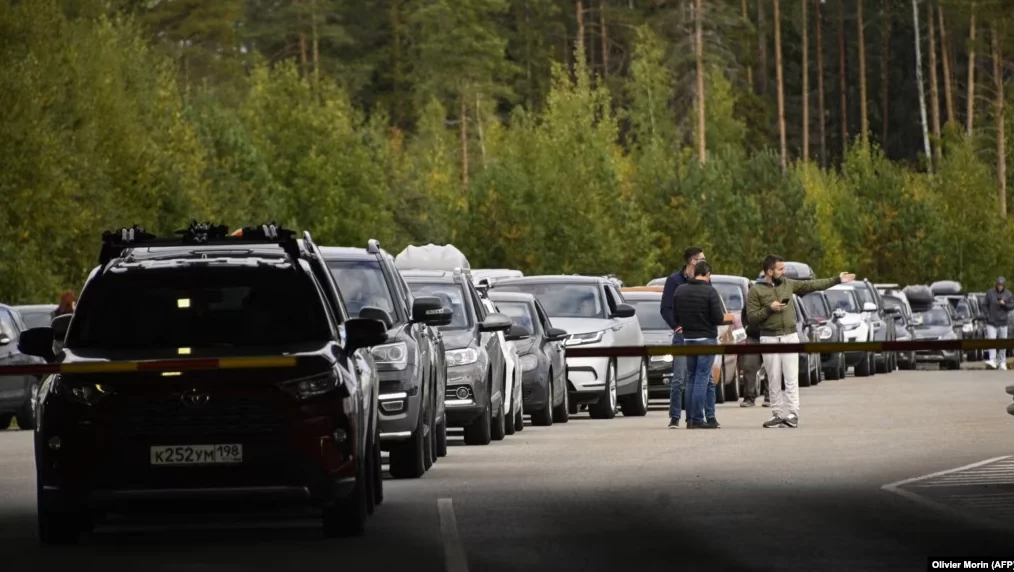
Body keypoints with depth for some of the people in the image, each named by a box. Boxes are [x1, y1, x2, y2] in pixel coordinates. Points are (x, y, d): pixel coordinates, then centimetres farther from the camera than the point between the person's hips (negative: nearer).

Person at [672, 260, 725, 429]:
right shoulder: (710, 292, -13)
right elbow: (718, 318, -15)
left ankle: (690, 418, 10)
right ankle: (697, 419, -5)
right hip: (706, 339, -5)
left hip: (687, 339, 5)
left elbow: (675, 318, 8)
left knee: (691, 379, 12)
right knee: (702, 379, -3)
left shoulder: (680, 291, 4)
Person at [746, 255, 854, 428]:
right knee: (774, 380, 2)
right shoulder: (756, 290, -3)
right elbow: (751, 317, -6)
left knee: (791, 379, -5)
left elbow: (812, 285, 12)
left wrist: (837, 280, 13)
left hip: (790, 337, 2)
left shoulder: (788, 284, 8)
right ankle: (777, 415, 7)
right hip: (769, 339, -2)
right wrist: (770, 309, -17)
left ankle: (792, 414, -8)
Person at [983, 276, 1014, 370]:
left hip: (1002, 322, 1)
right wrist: (987, 316, -5)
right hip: (991, 322, -1)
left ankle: (1002, 362, 18)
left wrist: (1004, 304, -17)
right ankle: (992, 361, -21)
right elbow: (986, 305, 5)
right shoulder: (990, 293, 0)